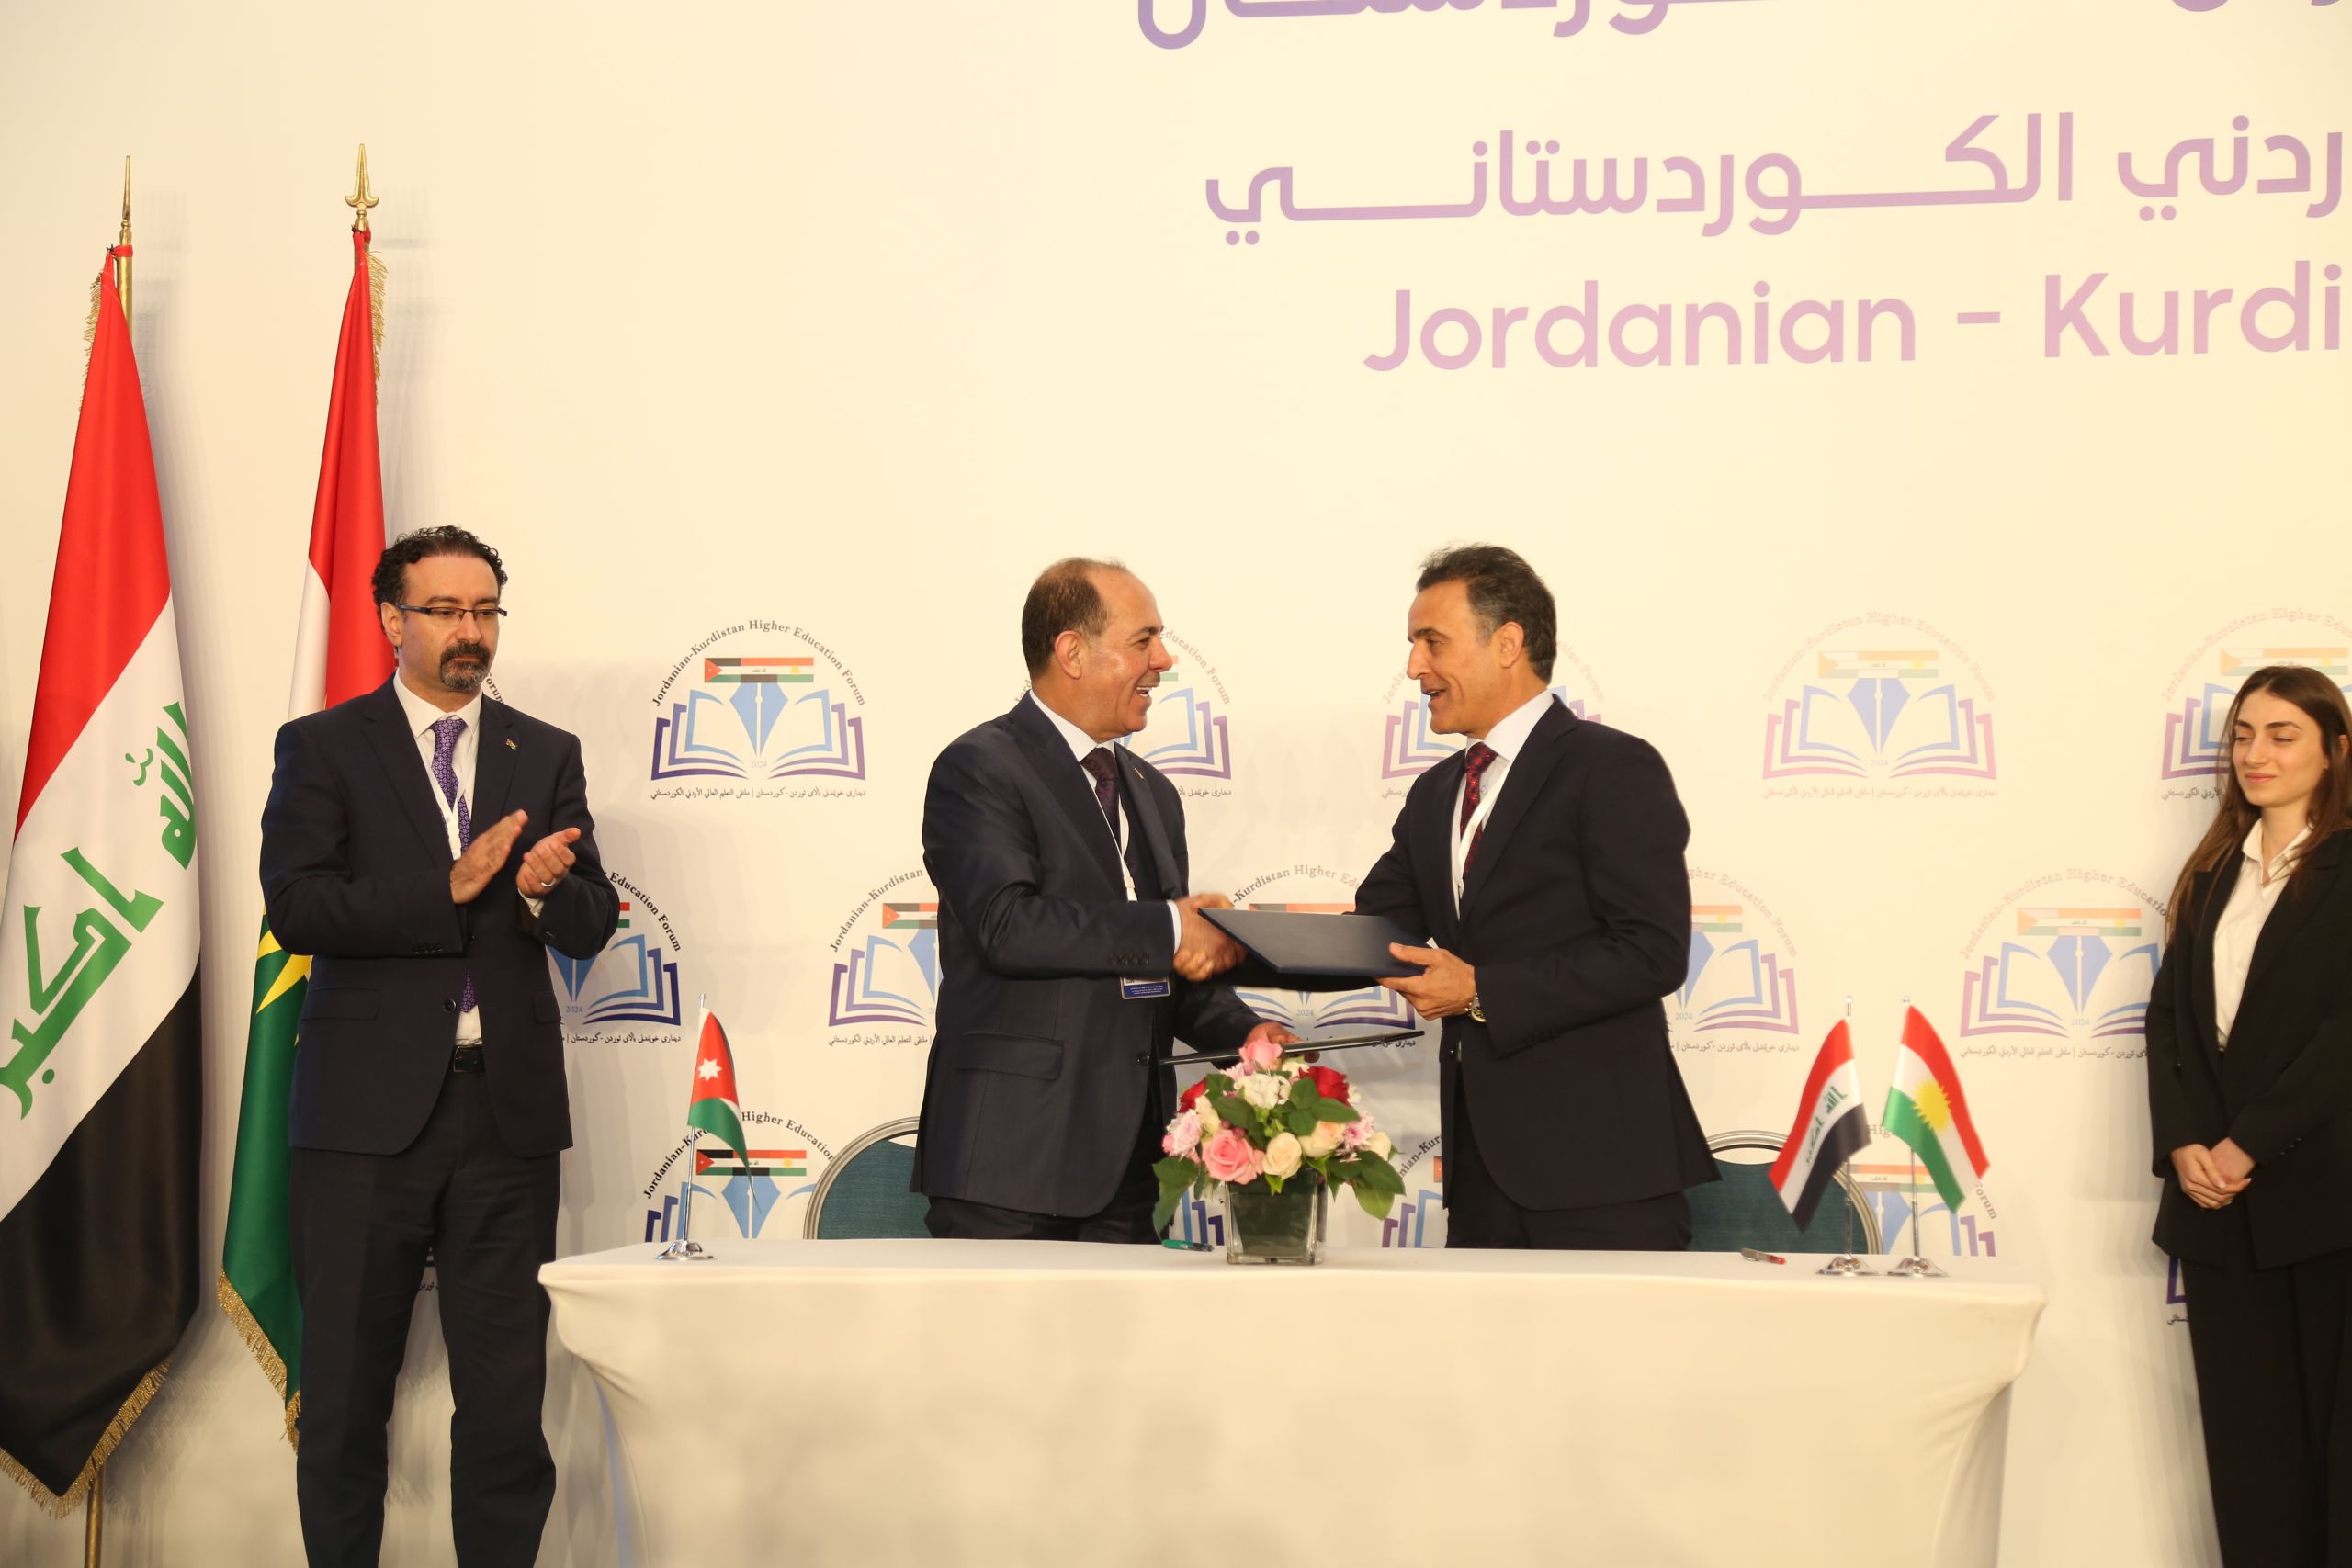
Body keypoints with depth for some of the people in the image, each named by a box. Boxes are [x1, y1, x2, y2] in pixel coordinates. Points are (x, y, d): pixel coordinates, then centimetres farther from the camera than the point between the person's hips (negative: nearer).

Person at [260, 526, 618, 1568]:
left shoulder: (544, 756, 13)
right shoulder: (323, 747, 4)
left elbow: (591, 926, 9)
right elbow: (297, 906, -9)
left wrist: (543, 889, -14)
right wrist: (452, 887, -17)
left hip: (509, 1107, 2)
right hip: (368, 1110, -2)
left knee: (507, 1394, 4)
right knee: (345, 1394, 4)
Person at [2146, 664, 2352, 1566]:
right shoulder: (2213, 873, 15)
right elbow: (2170, 1014, 9)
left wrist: (2247, 1145, -15)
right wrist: (2184, 1143, -6)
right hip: (2221, 1199, 5)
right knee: (2246, 1426, 5)